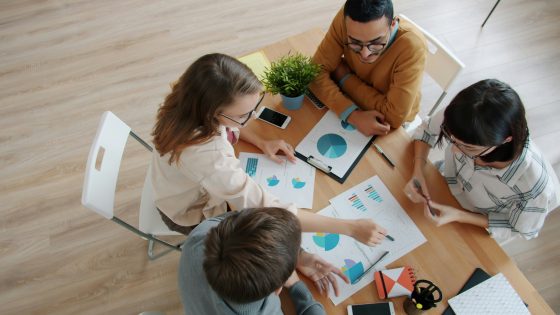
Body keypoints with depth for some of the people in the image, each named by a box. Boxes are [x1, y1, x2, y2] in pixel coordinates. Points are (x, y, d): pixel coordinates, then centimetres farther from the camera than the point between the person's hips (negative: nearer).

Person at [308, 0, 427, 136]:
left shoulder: (412, 45, -31)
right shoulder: (346, 19, -23)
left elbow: (394, 116, -30)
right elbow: (316, 72, -20)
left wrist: (344, 77, -23)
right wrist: (352, 114, -34)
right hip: (355, 102, 2)